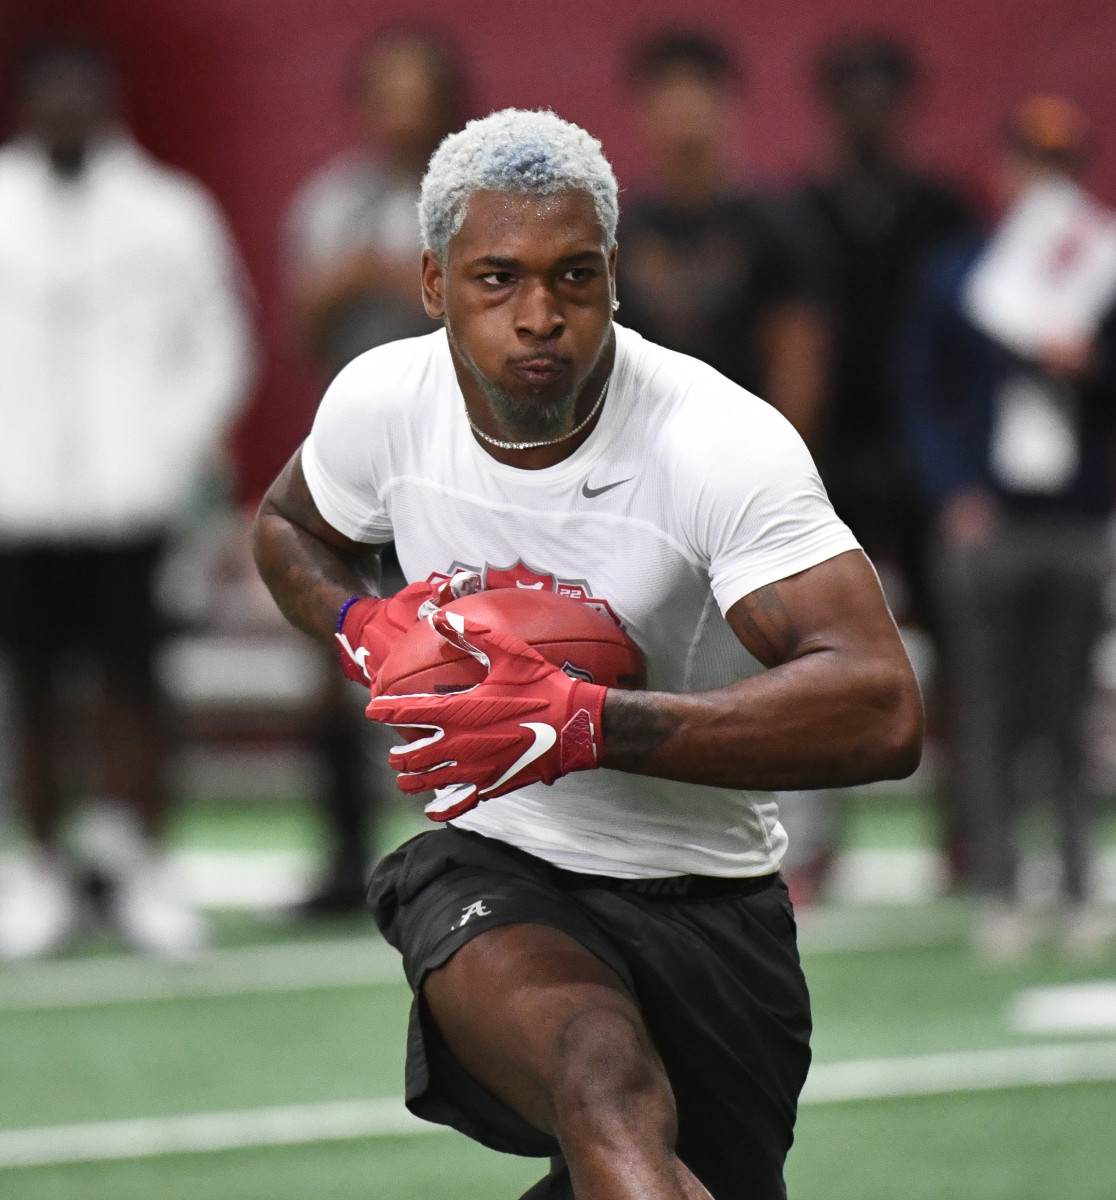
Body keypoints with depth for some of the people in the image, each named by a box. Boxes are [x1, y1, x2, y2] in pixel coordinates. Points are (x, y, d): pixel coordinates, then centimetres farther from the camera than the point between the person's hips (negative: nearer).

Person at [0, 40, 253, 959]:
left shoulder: (171, 213, 6)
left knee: (133, 685, -2)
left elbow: (219, 350, 9)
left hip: (132, 503, 0)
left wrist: (170, 452, -3)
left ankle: (147, 872, 5)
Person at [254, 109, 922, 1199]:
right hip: (488, 871, -1)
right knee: (612, 1103, -34)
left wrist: (584, 723, -37)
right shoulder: (380, 402, -6)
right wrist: (365, 630, -6)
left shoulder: (725, 444, -20)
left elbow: (880, 712, -30)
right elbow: (289, 530, 19)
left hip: (709, 896, 1)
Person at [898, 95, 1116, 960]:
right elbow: (922, 396, 6)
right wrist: (953, 493, -5)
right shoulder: (954, 276, 6)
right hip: (985, 526, 0)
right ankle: (1000, 894, 4)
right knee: (989, 716, -1)